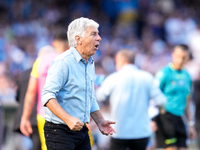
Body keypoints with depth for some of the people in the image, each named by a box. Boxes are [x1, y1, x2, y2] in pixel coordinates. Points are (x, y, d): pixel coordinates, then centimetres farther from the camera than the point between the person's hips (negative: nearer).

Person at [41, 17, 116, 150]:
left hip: (81, 130, 8)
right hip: (60, 130, -8)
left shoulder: (90, 63, 15)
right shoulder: (63, 62, -14)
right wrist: (68, 119, -32)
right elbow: (48, 96, -23)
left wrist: (100, 121, 15)